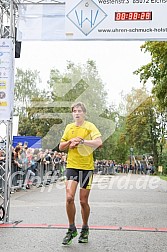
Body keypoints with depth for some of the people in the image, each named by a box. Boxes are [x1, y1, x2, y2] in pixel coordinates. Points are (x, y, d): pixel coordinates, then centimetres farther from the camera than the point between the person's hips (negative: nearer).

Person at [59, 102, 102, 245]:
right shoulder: (69, 127, 11)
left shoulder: (90, 126, -4)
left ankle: (85, 230, 25)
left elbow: (99, 142, -20)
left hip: (87, 167, -3)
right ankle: (72, 229, 5)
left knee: (83, 201, 5)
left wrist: (81, 141, -19)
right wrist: (70, 141, -3)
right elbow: (61, 147, 16)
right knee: (69, 197, -12)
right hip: (72, 166, 3)